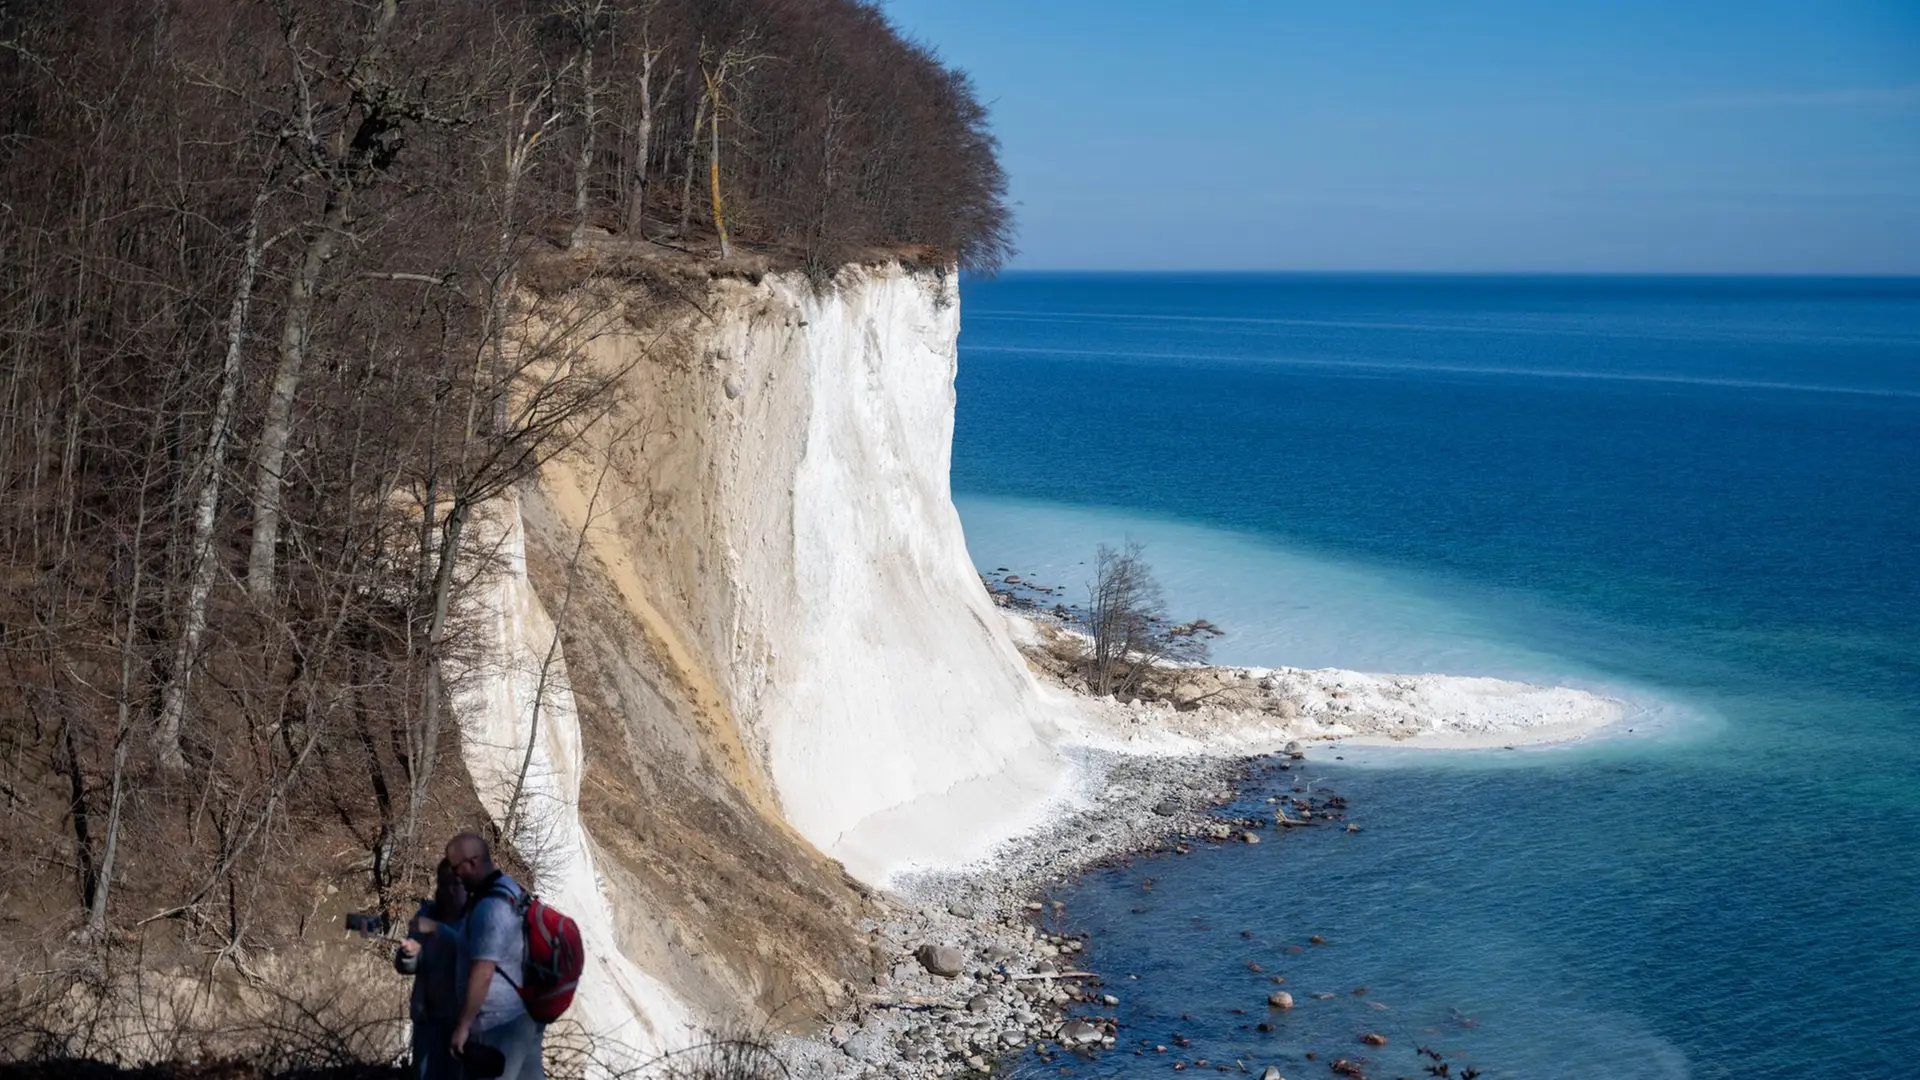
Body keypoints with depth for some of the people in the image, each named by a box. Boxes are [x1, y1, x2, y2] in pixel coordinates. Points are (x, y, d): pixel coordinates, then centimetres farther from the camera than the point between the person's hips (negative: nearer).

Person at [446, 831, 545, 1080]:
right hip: (526, 1014, 10)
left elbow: (482, 973, -25)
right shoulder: (512, 891, 10)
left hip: (502, 1024, -10)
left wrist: (462, 1026, -20)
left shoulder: (490, 906, -21)